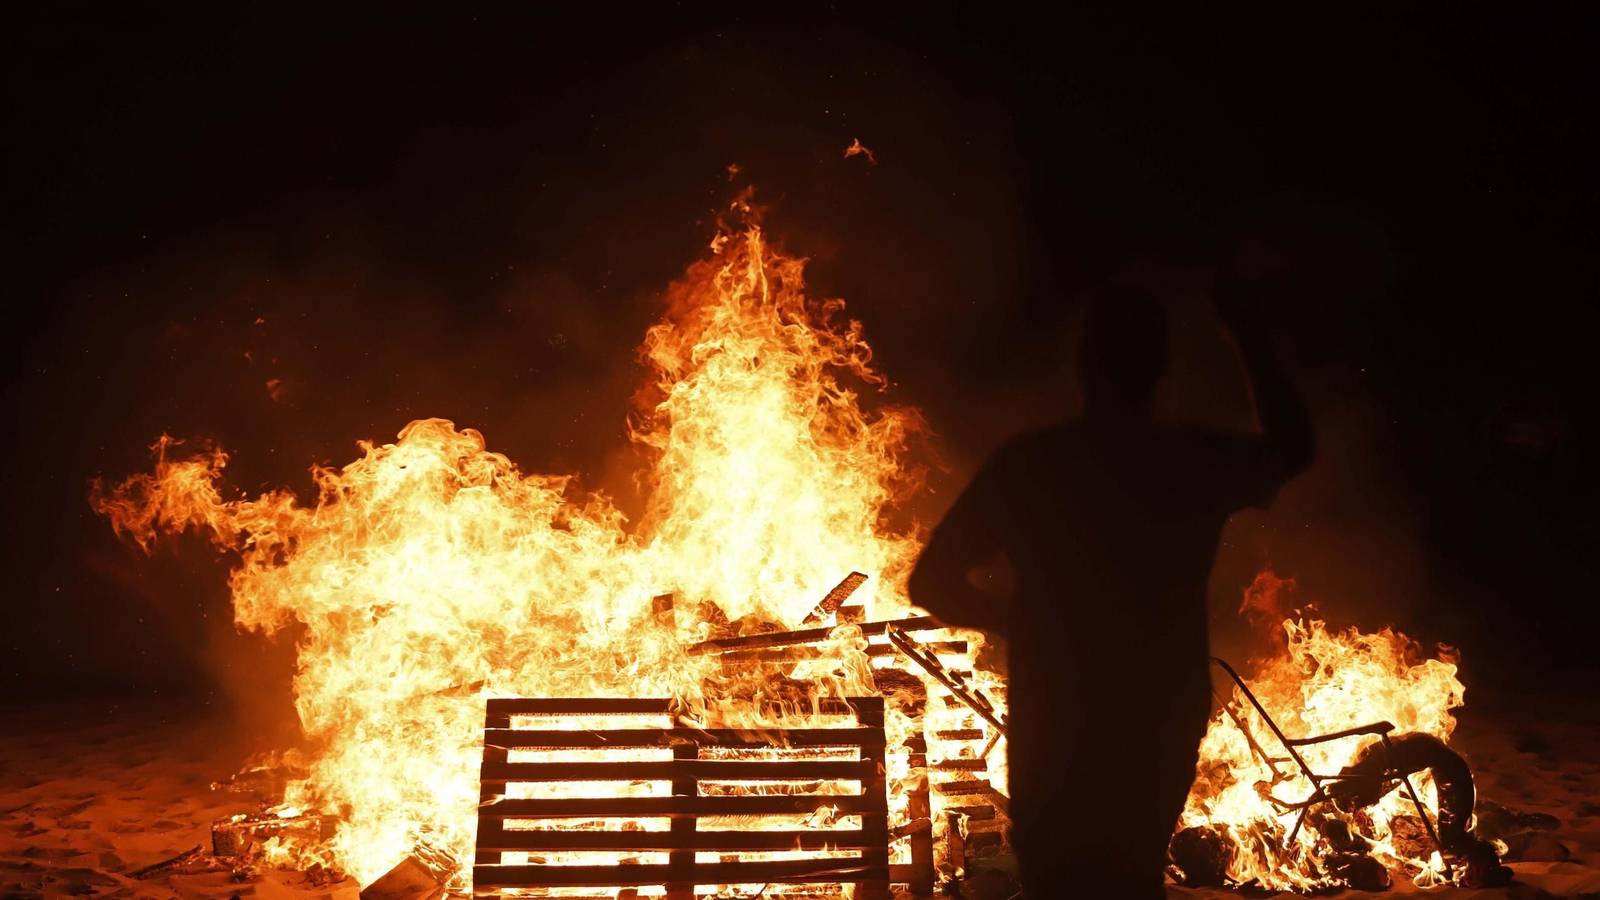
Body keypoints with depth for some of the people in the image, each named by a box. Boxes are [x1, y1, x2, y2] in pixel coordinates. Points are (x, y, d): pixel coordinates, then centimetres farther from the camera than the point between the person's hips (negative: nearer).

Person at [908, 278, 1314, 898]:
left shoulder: (1027, 463, -9)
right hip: (1162, 730, 3)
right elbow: (1293, 448, 19)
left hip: (1055, 731, -2)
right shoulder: (1199, 462, -5)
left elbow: (932, 583, -7)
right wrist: (1247, 336, 24)